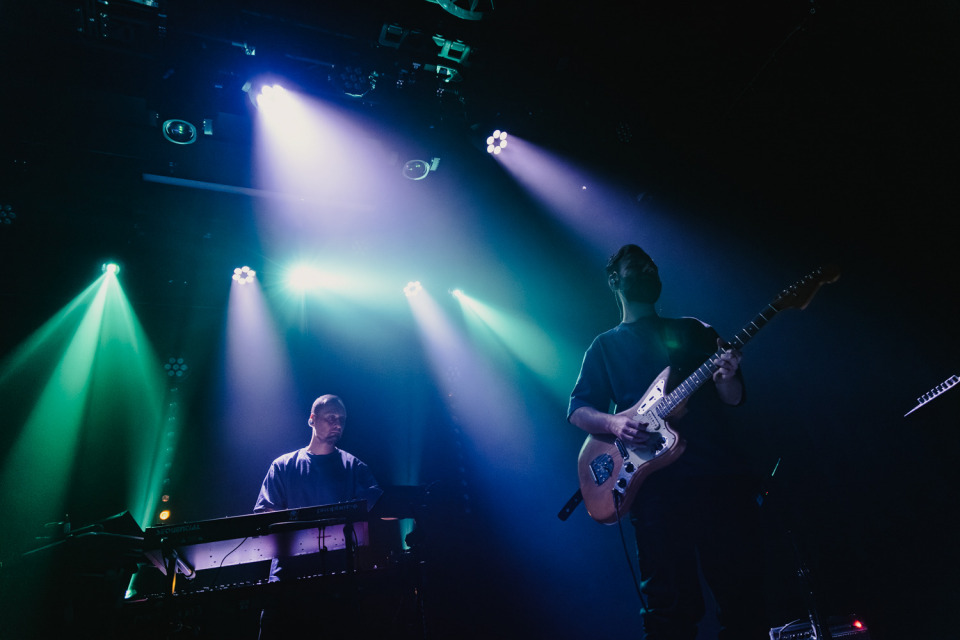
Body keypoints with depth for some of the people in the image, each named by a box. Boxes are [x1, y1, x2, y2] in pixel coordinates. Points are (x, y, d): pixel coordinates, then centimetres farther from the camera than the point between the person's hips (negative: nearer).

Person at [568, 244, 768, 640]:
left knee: (742, 590, 3)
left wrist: (725, 379, -9)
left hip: (722, 474, 2)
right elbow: (578, 409, 6)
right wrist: (613, 422, -15)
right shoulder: (605, 346, 16)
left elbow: (734, 399, 15)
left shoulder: (693, 330, 20)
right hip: (658, 483, -2)